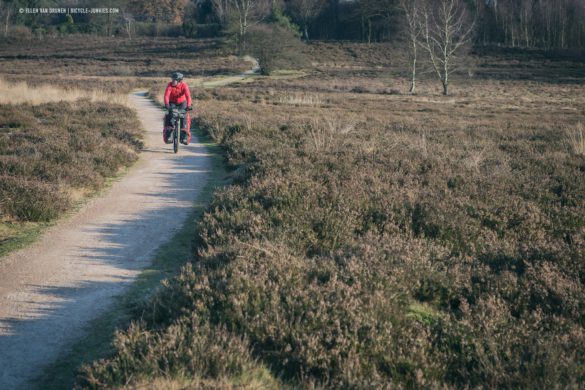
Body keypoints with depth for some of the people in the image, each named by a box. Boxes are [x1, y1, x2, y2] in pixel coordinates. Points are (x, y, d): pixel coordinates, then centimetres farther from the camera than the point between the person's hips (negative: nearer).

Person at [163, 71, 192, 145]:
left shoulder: (184, 85, -25)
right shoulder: (170, 85, -23)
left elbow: (188, 96, -36)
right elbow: (166, 95, -35)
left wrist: (188, 105, -52)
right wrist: (166, 104, -53)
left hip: (182, 102, 0)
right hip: (172, 102, 1)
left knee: (184, 116, -21)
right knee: (169, 115, -23)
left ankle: (184, 135, -12)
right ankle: (168, 134, -16)